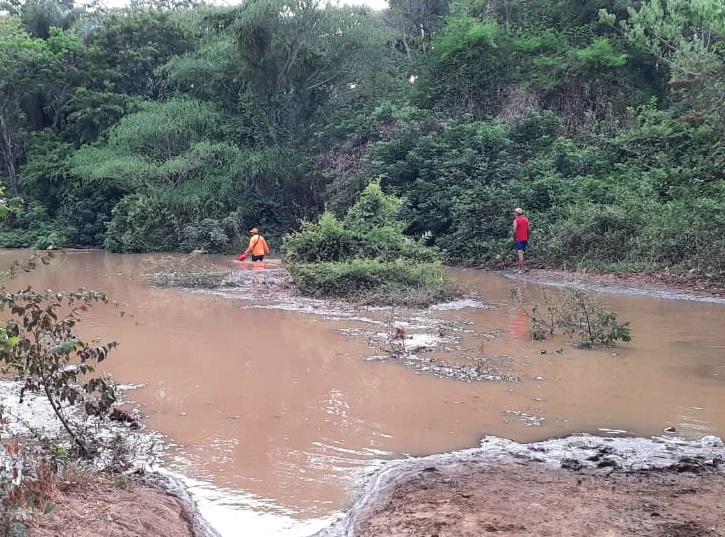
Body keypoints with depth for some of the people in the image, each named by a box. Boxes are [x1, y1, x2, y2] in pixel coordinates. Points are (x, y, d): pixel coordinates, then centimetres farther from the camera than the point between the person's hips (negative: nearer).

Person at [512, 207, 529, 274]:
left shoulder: (516, 220, -10)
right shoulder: (526, 219, 9)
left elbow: (514, 231, -16)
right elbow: (528, 230, 11)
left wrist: (514, 239, -5)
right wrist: (527, 239, 16)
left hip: (518, 239, -7)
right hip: (524, 239, 7)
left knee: (520, 254, -6)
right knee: (521, 254, 16)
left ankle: (522, 269, -7)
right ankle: (520, 267, 20)